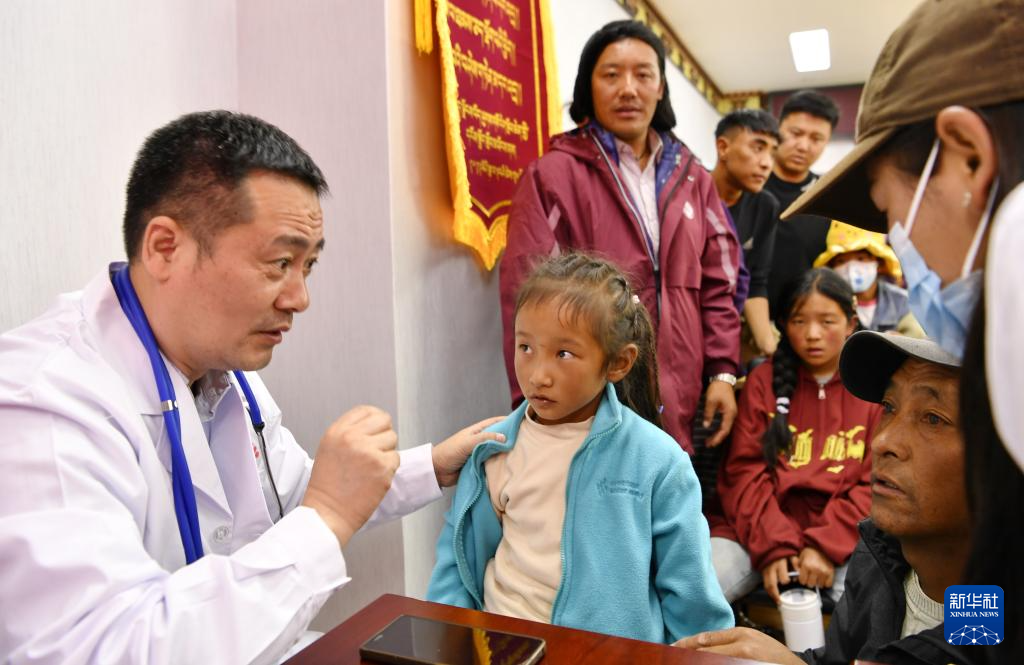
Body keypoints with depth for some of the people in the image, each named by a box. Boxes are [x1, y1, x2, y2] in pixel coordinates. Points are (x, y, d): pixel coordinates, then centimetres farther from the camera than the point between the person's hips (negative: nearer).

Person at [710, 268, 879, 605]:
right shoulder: (763, 379, 7)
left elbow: (875, 483, 0)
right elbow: (744, 470, 2)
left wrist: (827, 546, -13)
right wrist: (773, 546, -11)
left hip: (845, 532, -1)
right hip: (763, 527, 1)